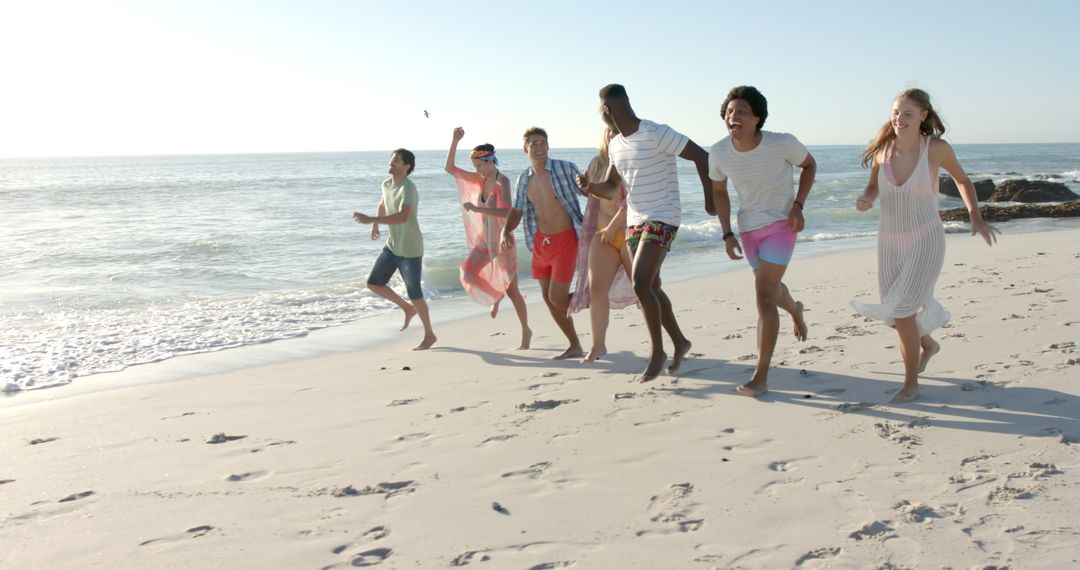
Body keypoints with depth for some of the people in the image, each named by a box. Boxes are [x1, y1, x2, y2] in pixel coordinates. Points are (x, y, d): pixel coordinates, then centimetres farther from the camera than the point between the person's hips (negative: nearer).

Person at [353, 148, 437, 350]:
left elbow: (403, 217, -40)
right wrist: (375, 225, 40)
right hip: (392, 246, 8)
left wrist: (371, 219, -45)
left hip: (410, 250, -8)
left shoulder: (408, 189, -23)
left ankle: (429, 335, 17)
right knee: (373, 283, 5)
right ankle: (407, 308, 24)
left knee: (414, 293, -1)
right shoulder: (386, 184, 4)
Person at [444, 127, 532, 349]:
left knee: (511, 290, 1)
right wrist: (455, 141, -4)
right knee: (468, 273, -12)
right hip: (484, 239, 6)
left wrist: (477, 208, -31)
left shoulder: (502, 181, -16)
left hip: (502, 241, -6)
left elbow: (506, 212, -30)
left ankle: (526, 332, 16)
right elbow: (450, 168, 5)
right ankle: (495, 296, 18)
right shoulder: (481, 180, 4)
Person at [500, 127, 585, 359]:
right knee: (548, 298, 9)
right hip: (540, 242, 6)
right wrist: (506, 231, -7)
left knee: (557, 298, -11)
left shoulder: (566, 168, -9)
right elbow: (517, 211, 11)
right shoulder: (523, 179, 6)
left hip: (565, 240, -6)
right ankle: (574, 346, 23)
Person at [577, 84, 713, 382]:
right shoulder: (615, 145, 10)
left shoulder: (656, 134, -15)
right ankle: (680, 342, 29)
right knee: (651, 287, 12)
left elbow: (701, 156, -12)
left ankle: (657, 351, -3)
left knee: (640, 284, -18)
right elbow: (610, 189, 15)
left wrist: (710, 198, -9)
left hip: (662, 219, -8)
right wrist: (589, 185, -6)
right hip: (635, 221, 8)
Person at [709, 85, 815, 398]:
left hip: (781, 225, -4)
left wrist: (798, 205, -12)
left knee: (764, 296, -15)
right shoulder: (719, 153, -14)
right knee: (770, 288, 24)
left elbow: (809, 164, -1)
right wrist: (727, 234, -3)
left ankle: (761, 377, -10)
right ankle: (795, 310, 63)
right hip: (748, 228, 4)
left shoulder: (782, 143, -22)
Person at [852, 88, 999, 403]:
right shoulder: (882, 148, -5)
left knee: (901, 310, -15)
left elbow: (962, 180, 5)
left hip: (926, 240, -4)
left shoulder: (937, 148, -13)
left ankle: (911, 383, 4)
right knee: (897, 315, 15)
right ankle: (928, 344, 49)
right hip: (890, 243, 4)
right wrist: (865, 200, -12)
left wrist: (976, 217, -3)